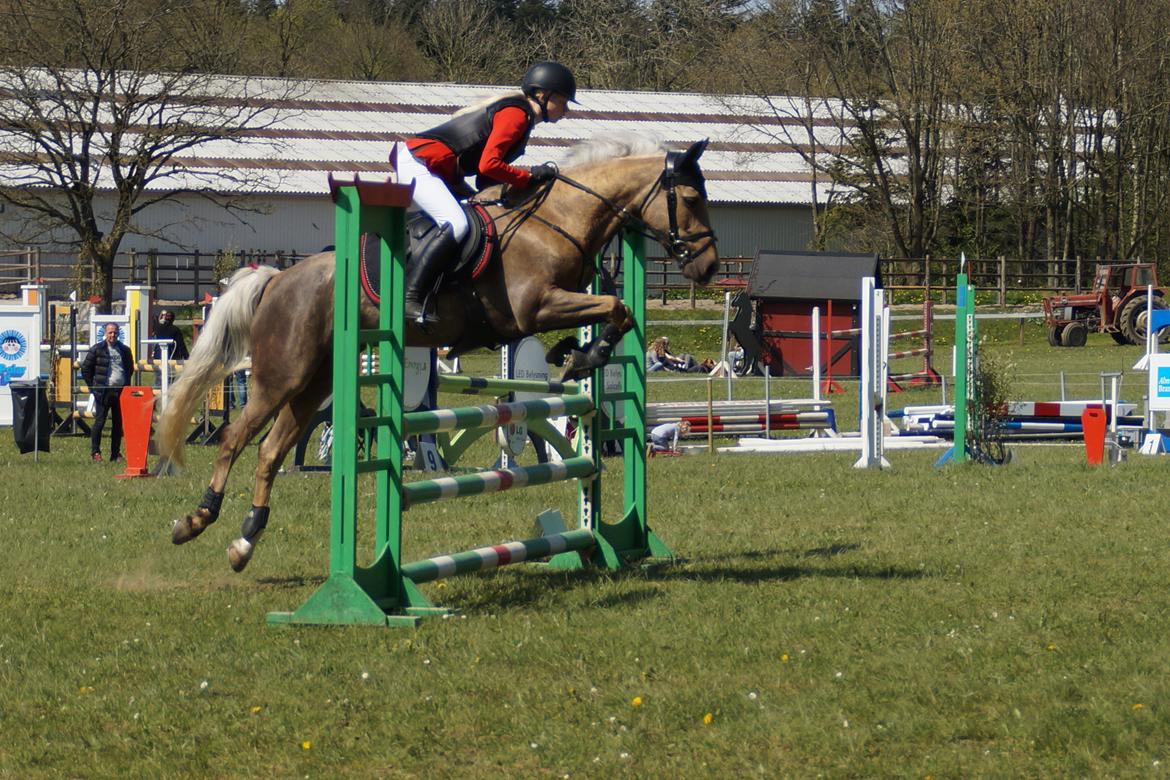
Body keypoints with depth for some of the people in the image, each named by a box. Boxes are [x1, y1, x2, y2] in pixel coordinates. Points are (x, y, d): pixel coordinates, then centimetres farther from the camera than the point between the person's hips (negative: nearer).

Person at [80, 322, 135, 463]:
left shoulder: (124, 350, 11)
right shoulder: (97, 349, -1)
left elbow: (130, 368, 25)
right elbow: (86, 368, 4)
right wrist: (93, 386, 1)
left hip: (120, 391, 4)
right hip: (103, 392, -4)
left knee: (119, 423, 6)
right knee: (99, 422, -4)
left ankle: (116, 454, 13)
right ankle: (95, 452, 3)